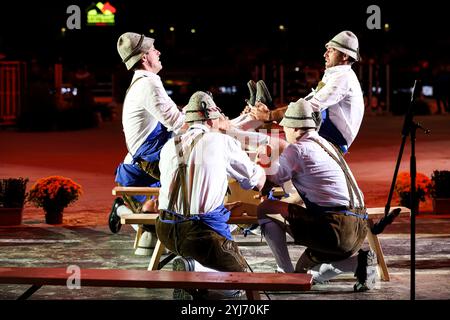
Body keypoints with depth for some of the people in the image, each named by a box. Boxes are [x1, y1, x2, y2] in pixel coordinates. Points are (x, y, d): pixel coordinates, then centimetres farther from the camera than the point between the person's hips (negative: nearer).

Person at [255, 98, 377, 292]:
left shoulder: (297, 149, -8)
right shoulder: (326, 145, 18)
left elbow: (273, 180, 6)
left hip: (335, 229, -9)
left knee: (266, 209, -1)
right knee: (304, 272, 26)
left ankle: (285, 273, 1)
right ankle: (359, 260, 6)